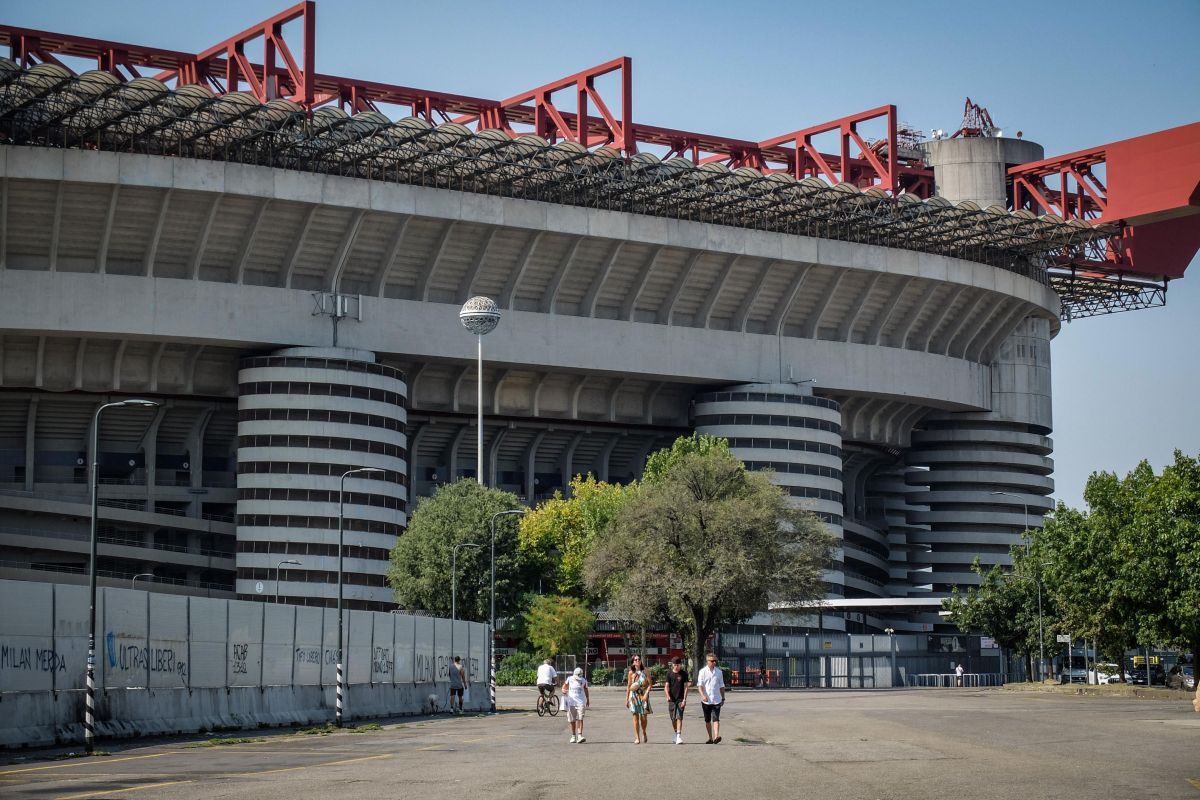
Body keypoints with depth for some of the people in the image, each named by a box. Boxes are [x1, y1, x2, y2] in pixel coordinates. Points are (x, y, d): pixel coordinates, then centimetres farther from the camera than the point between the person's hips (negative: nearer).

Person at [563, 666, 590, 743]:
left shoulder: (583, 681, 1)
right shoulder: (569, 679, 0)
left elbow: (586, 690, 16)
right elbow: (564, 687, 11)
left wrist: (588, 700, 23)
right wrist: (564, 691, -12)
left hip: (580, 702, -1)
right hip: (571, 702, 1)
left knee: (580, 719, -13)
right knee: (572, 721, 7)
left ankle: (579, 736, -20)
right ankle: (573, 736, 21)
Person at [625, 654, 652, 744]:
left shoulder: (645, 671, 3)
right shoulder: (631, 673, 5)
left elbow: (650, 684, 1)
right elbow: (628, 686, 9)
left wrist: (646, 693, -14)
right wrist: (627, 699, 7)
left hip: (643, 695, 0)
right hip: (634, 695, 0)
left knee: (643, 716, -2)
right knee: (635, 716, -4)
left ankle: (643, 732, 26)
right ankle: (637, 738, -2)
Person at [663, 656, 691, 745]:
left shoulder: (684, 674, 1)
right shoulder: (669, 674, 4)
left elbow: (686, 687, -1)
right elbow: (666, 686, 1)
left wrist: (684, 699, -9)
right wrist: (667, 696, -18)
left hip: (680, 699, -2)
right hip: (672, 699, 2)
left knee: (679, 717, -13)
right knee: (673, 719, 9)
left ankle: (679, 737, -20)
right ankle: (676, 734, 28)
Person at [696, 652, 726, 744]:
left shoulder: (719, 672, 9)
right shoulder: (702, 671, 0)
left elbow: (721, 686, 17)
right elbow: (700, 685, -8)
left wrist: (723, 698, 17)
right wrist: (703, 695, -23)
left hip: (716, 700, 0)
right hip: (706, 700, 0)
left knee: (716, 719, -13)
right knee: (707, 720, 9)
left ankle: (716, 737, -26)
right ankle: (710, 738, 20)